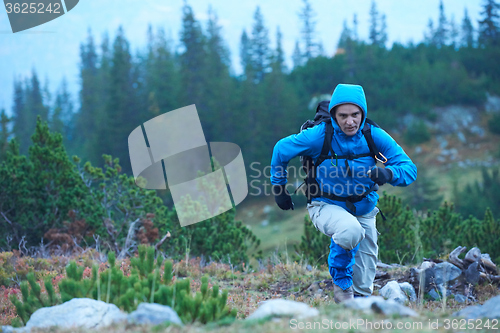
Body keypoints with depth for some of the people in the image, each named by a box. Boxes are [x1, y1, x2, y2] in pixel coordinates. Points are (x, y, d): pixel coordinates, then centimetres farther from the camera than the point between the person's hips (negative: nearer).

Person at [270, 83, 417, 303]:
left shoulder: (374, 136, -14)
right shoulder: (319, 135, -20)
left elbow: (409, 169, -15)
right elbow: (281, 149, -3)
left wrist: (388, 174, -37)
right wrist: (279, 187, 5)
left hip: (364, 209, 3)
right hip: (327, 206, -3)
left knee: (363, 286, 5)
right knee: (351, 230, -38)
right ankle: (341, 282, -13)